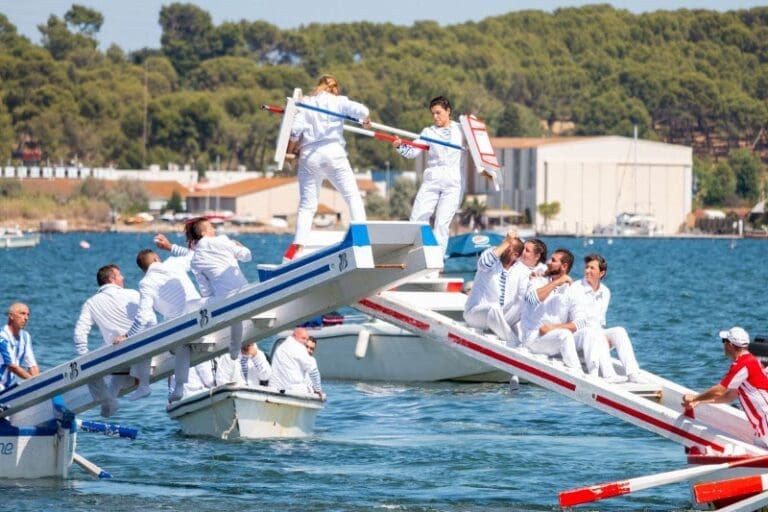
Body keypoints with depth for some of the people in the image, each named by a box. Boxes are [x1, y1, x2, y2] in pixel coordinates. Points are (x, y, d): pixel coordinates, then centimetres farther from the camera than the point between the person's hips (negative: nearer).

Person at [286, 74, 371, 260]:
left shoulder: (306, 104, 9)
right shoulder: (338, 101, 5)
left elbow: (296, 130, -1)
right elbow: (360, 110, -9)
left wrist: (289, 150, 14)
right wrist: (366, 120, 14)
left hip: (309, 156, 2)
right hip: (333, 153, -2)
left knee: (307, 204, 5)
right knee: (353, 196, 5)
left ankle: (298, 244, -6)